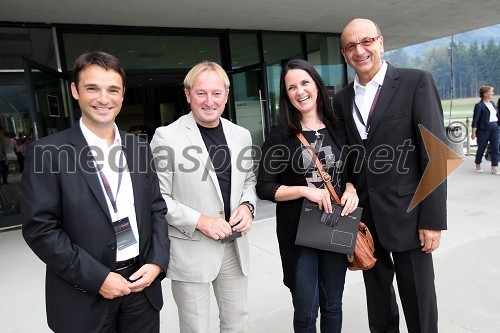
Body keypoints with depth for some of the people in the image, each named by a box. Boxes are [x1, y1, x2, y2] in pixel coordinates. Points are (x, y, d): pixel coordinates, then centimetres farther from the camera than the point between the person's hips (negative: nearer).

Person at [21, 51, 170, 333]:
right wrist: (96, 277, -14)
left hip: (142, 283, 4)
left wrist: (157, 261, -6)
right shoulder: (48, 152, -10)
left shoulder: (139, 148, 2)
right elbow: (40, 228, -12)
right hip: (84, 296, -3)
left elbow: (157, 208, 6)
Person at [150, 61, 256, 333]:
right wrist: (199, 221, -19)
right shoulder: (166, 137, -11)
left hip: (234, 246, 5)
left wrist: (247, 206, -4)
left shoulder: (241, 135, 5)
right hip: (190, 250, -4)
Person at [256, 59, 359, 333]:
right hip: (297, 231, -2)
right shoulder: (279, 136, -7)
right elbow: (263, 188, -8)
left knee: (332, 305, 17)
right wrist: (305, 190, -20)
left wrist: (351, 189, -8)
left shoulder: (337, 128, 2)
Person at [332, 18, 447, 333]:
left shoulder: (417, 82, -6)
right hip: (363, 216, 4)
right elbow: (345, 160, 10)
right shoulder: (342, 100, 7)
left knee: (418, 302, 10)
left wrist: (433, 219, -12)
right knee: (377, 300, 19)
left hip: (406, 215, -4)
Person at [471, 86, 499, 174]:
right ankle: (478, 165, 25)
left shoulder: (492, 103, 12)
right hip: (484, 129, -6)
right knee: (481, 148, 6)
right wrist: (473, 132, -16)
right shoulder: (479, 105, -9)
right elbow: (475, 120, -12)